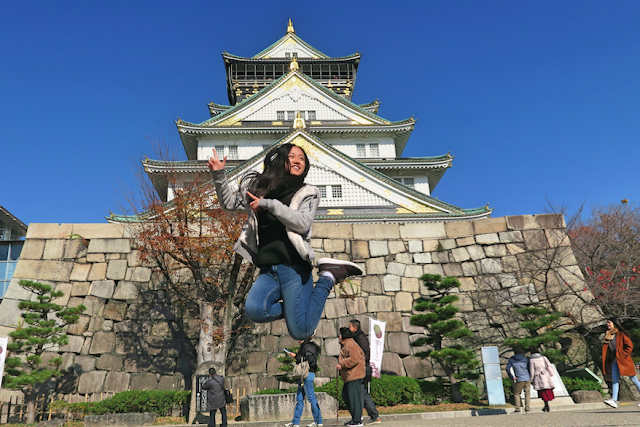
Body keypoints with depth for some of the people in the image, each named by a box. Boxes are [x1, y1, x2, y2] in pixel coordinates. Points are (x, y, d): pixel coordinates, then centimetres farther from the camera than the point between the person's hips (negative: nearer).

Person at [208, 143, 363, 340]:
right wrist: (219, 175, 14)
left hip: (294, 266, -3)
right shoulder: (260, 187, 19)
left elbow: (303, 223, -9)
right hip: (268, 270, 3)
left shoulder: (308, 193, 9)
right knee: (254, 309, -29)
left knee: (300, 331, -13)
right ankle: (293, 308, 2)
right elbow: (229, 203, 28)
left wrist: (269, 204, -12)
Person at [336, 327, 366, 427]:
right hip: (349, 376, 11)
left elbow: (354, 358, -25)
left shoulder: (350, 345, -14)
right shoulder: (346, 345, 20)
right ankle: (357, 415, 23)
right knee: (346, 396, 15)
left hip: (354, 375, -11)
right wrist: (341, 365, 18)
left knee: (354, 397, -6)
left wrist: (341, 364, -22)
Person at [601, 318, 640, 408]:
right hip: (614, 360, 6)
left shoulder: (621, 334, -8)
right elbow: (606, 348, 21)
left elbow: (630, 345, -10)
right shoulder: (608, 335, 11)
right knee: (615, 380, -3)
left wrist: (624, 355, -12)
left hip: (623, 360, -6)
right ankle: (614, 400, -10)